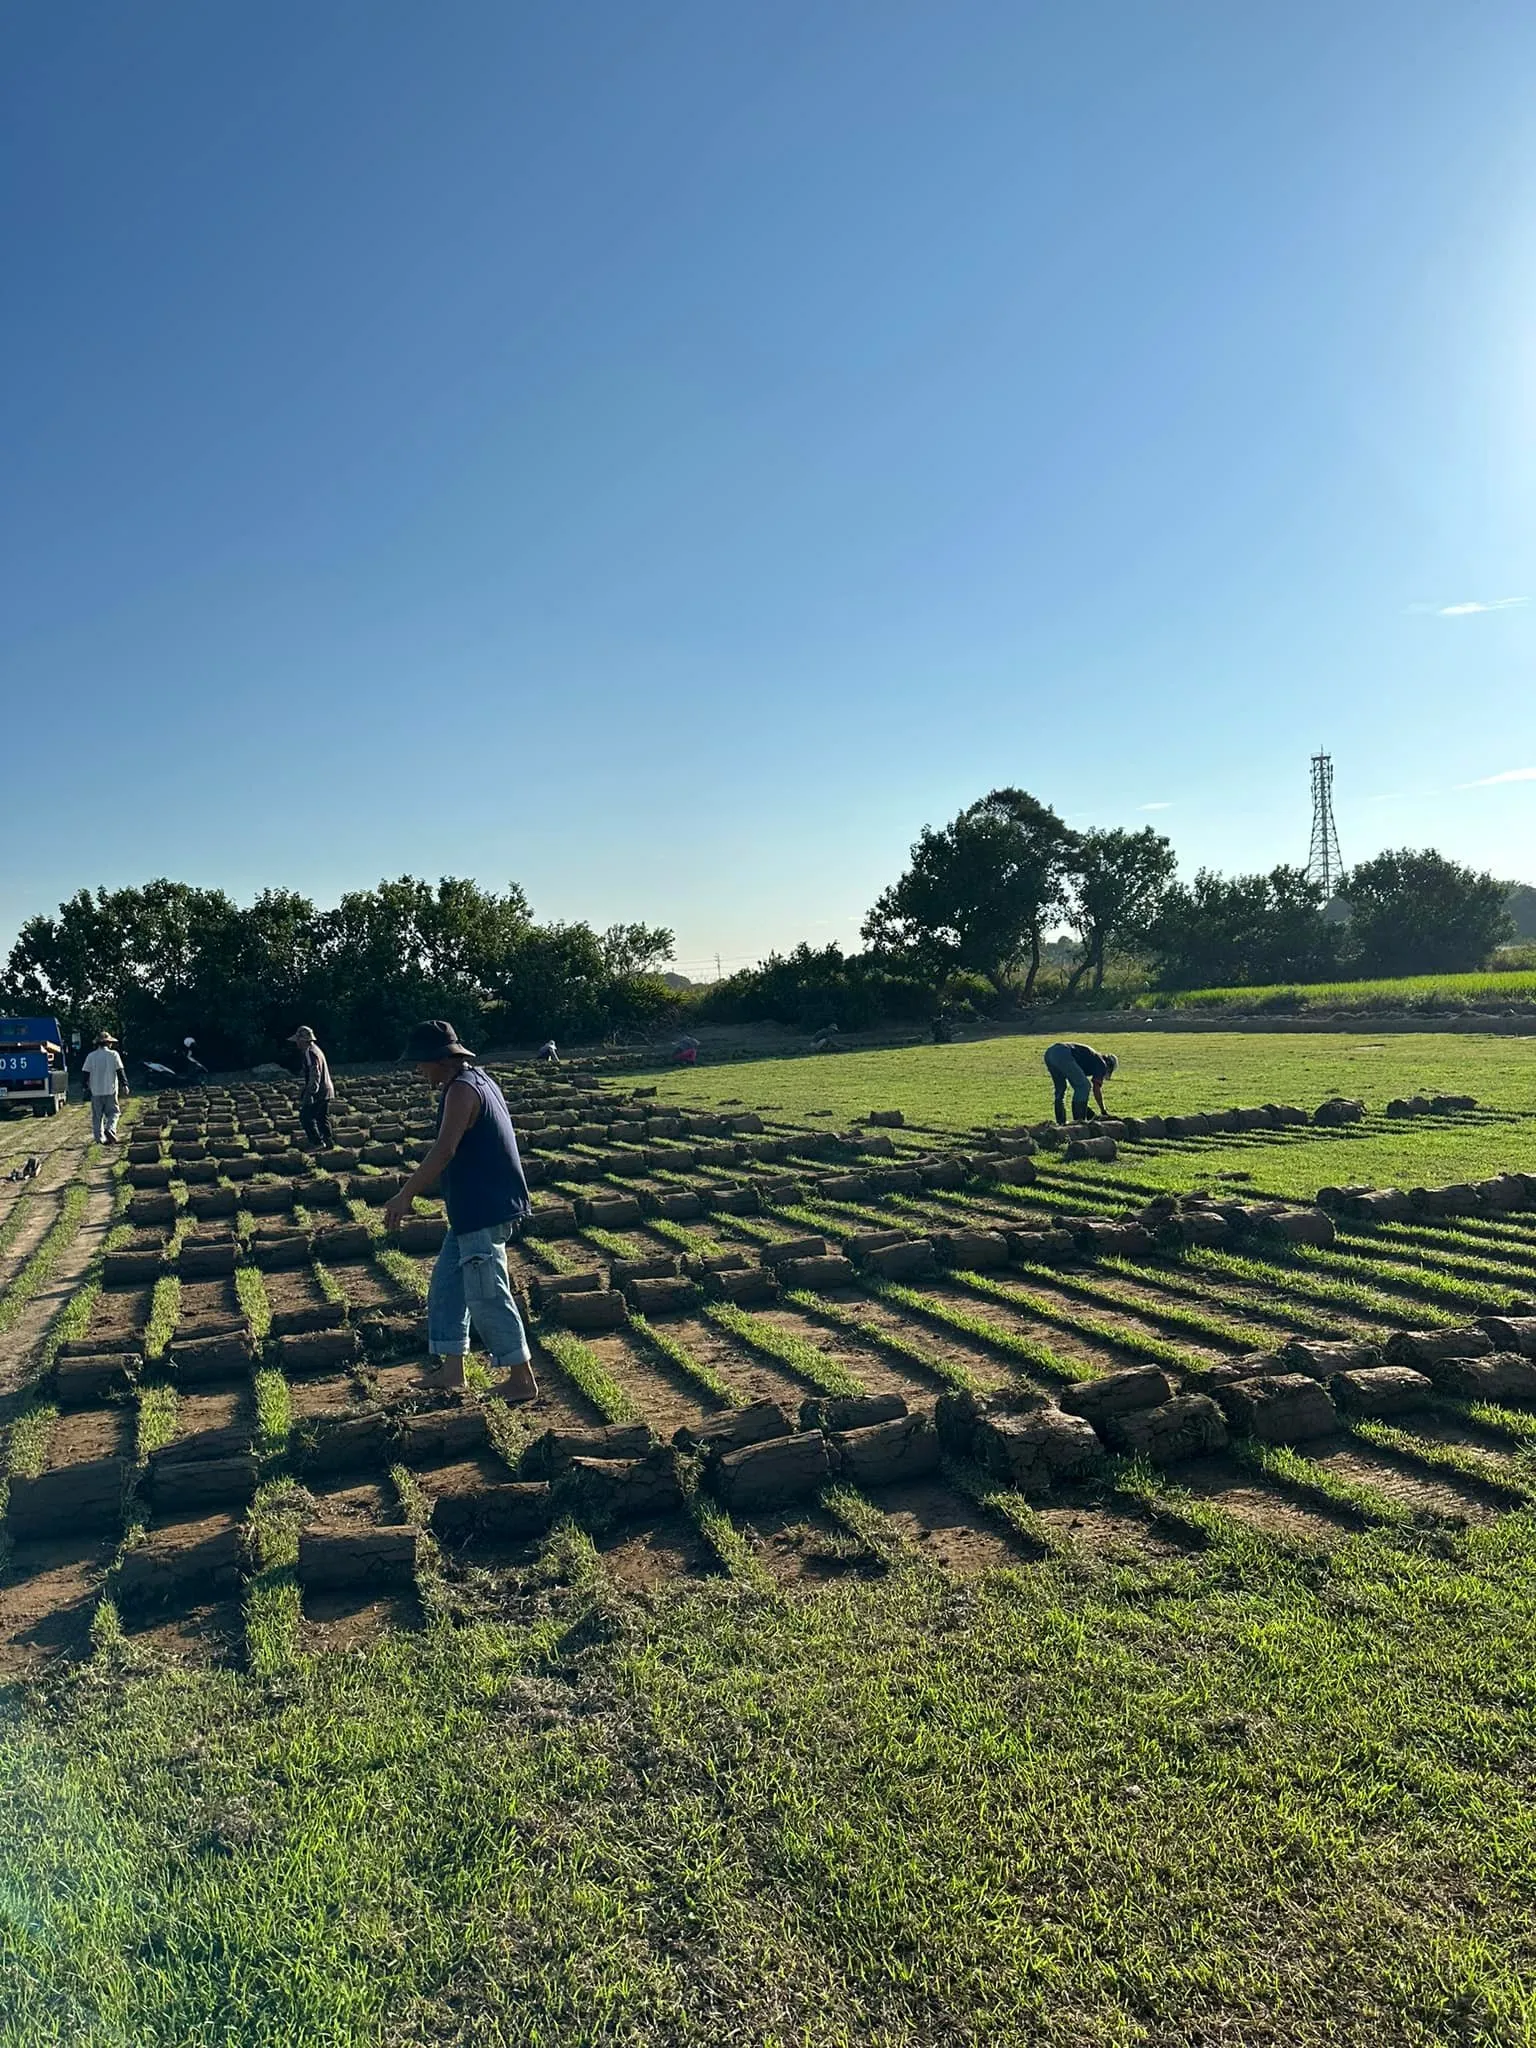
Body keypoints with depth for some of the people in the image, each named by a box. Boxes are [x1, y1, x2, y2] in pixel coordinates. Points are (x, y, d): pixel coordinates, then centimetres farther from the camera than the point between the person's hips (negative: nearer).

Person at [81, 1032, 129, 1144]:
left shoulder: (91, 1056, 3)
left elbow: (86, 1073, 4)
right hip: (110, 1090, -2)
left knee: (97, 1116, 8)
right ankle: (110, 1129, -19)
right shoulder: (114, 1054, -2)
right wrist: (124, 1084, -2)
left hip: (95, 1091, 2)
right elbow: (120, 1071, -5)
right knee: (112, 1112, 5)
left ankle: (99, 1137, 7)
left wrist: (86, 1086, 13)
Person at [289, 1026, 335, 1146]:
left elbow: (314, 1075, -23)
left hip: (318, 1093, -10)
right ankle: (328, 1142, 14)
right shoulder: (315, 1050, 18)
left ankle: (318, 1143, -5)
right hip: (326, 1091, 10)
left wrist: (309, 1094, -24)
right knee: (323, 1119, 13)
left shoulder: (310, 1052, -15)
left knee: (305, 1117, -4)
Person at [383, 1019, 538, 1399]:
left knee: (487, 1297, -3)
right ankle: (451, 1369, 26)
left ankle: (523, 1380, 7)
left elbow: (444, 1151, -26)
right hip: (475, 1209, 11)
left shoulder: (462, 1089, -17)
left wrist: (405, 1196, -23)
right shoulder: (478, 1080, 14)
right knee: (447, 1282, 17)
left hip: (484, 1212, -11)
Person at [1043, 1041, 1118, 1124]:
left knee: (1060, 1088, 23)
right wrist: (1103, 1111, 17)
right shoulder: (1102, 1064, 15)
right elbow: (1096, 1089, 6)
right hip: (1063, 1055, -9)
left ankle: (1061, 1121, 23)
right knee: (1084, 1085, 4)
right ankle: (1078, 1120, 3)